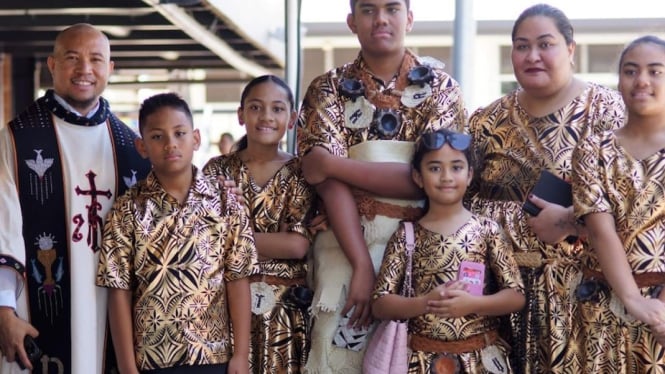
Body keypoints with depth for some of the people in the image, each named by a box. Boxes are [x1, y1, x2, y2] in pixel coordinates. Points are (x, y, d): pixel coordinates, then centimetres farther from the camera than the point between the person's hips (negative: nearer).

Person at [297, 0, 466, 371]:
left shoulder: (440, 85, 5)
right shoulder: (329, 88, 6)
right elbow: (330, 183, -7)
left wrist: (333, 162, -11)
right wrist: (362, 265, -20)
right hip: (346, 245, 0)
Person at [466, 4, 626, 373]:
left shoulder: (605, 108, -3)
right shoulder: (489, 121, 9)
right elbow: (467, 198, 6)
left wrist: (569, 221, -22)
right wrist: (528, 222, -8)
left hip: (583, 281, -3)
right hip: (506, 281, 3)